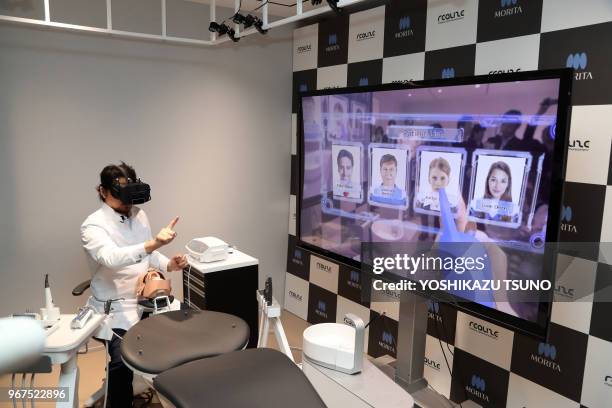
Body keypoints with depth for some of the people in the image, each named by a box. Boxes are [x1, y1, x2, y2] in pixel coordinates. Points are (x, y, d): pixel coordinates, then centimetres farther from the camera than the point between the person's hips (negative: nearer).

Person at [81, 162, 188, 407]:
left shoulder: (139, 215, 5)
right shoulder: (93, 225, -15)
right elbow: (111, 258, -35)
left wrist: (169, 264, -7)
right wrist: (153, 244, -49)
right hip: (116, 308, -5)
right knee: (123, 361, -24)